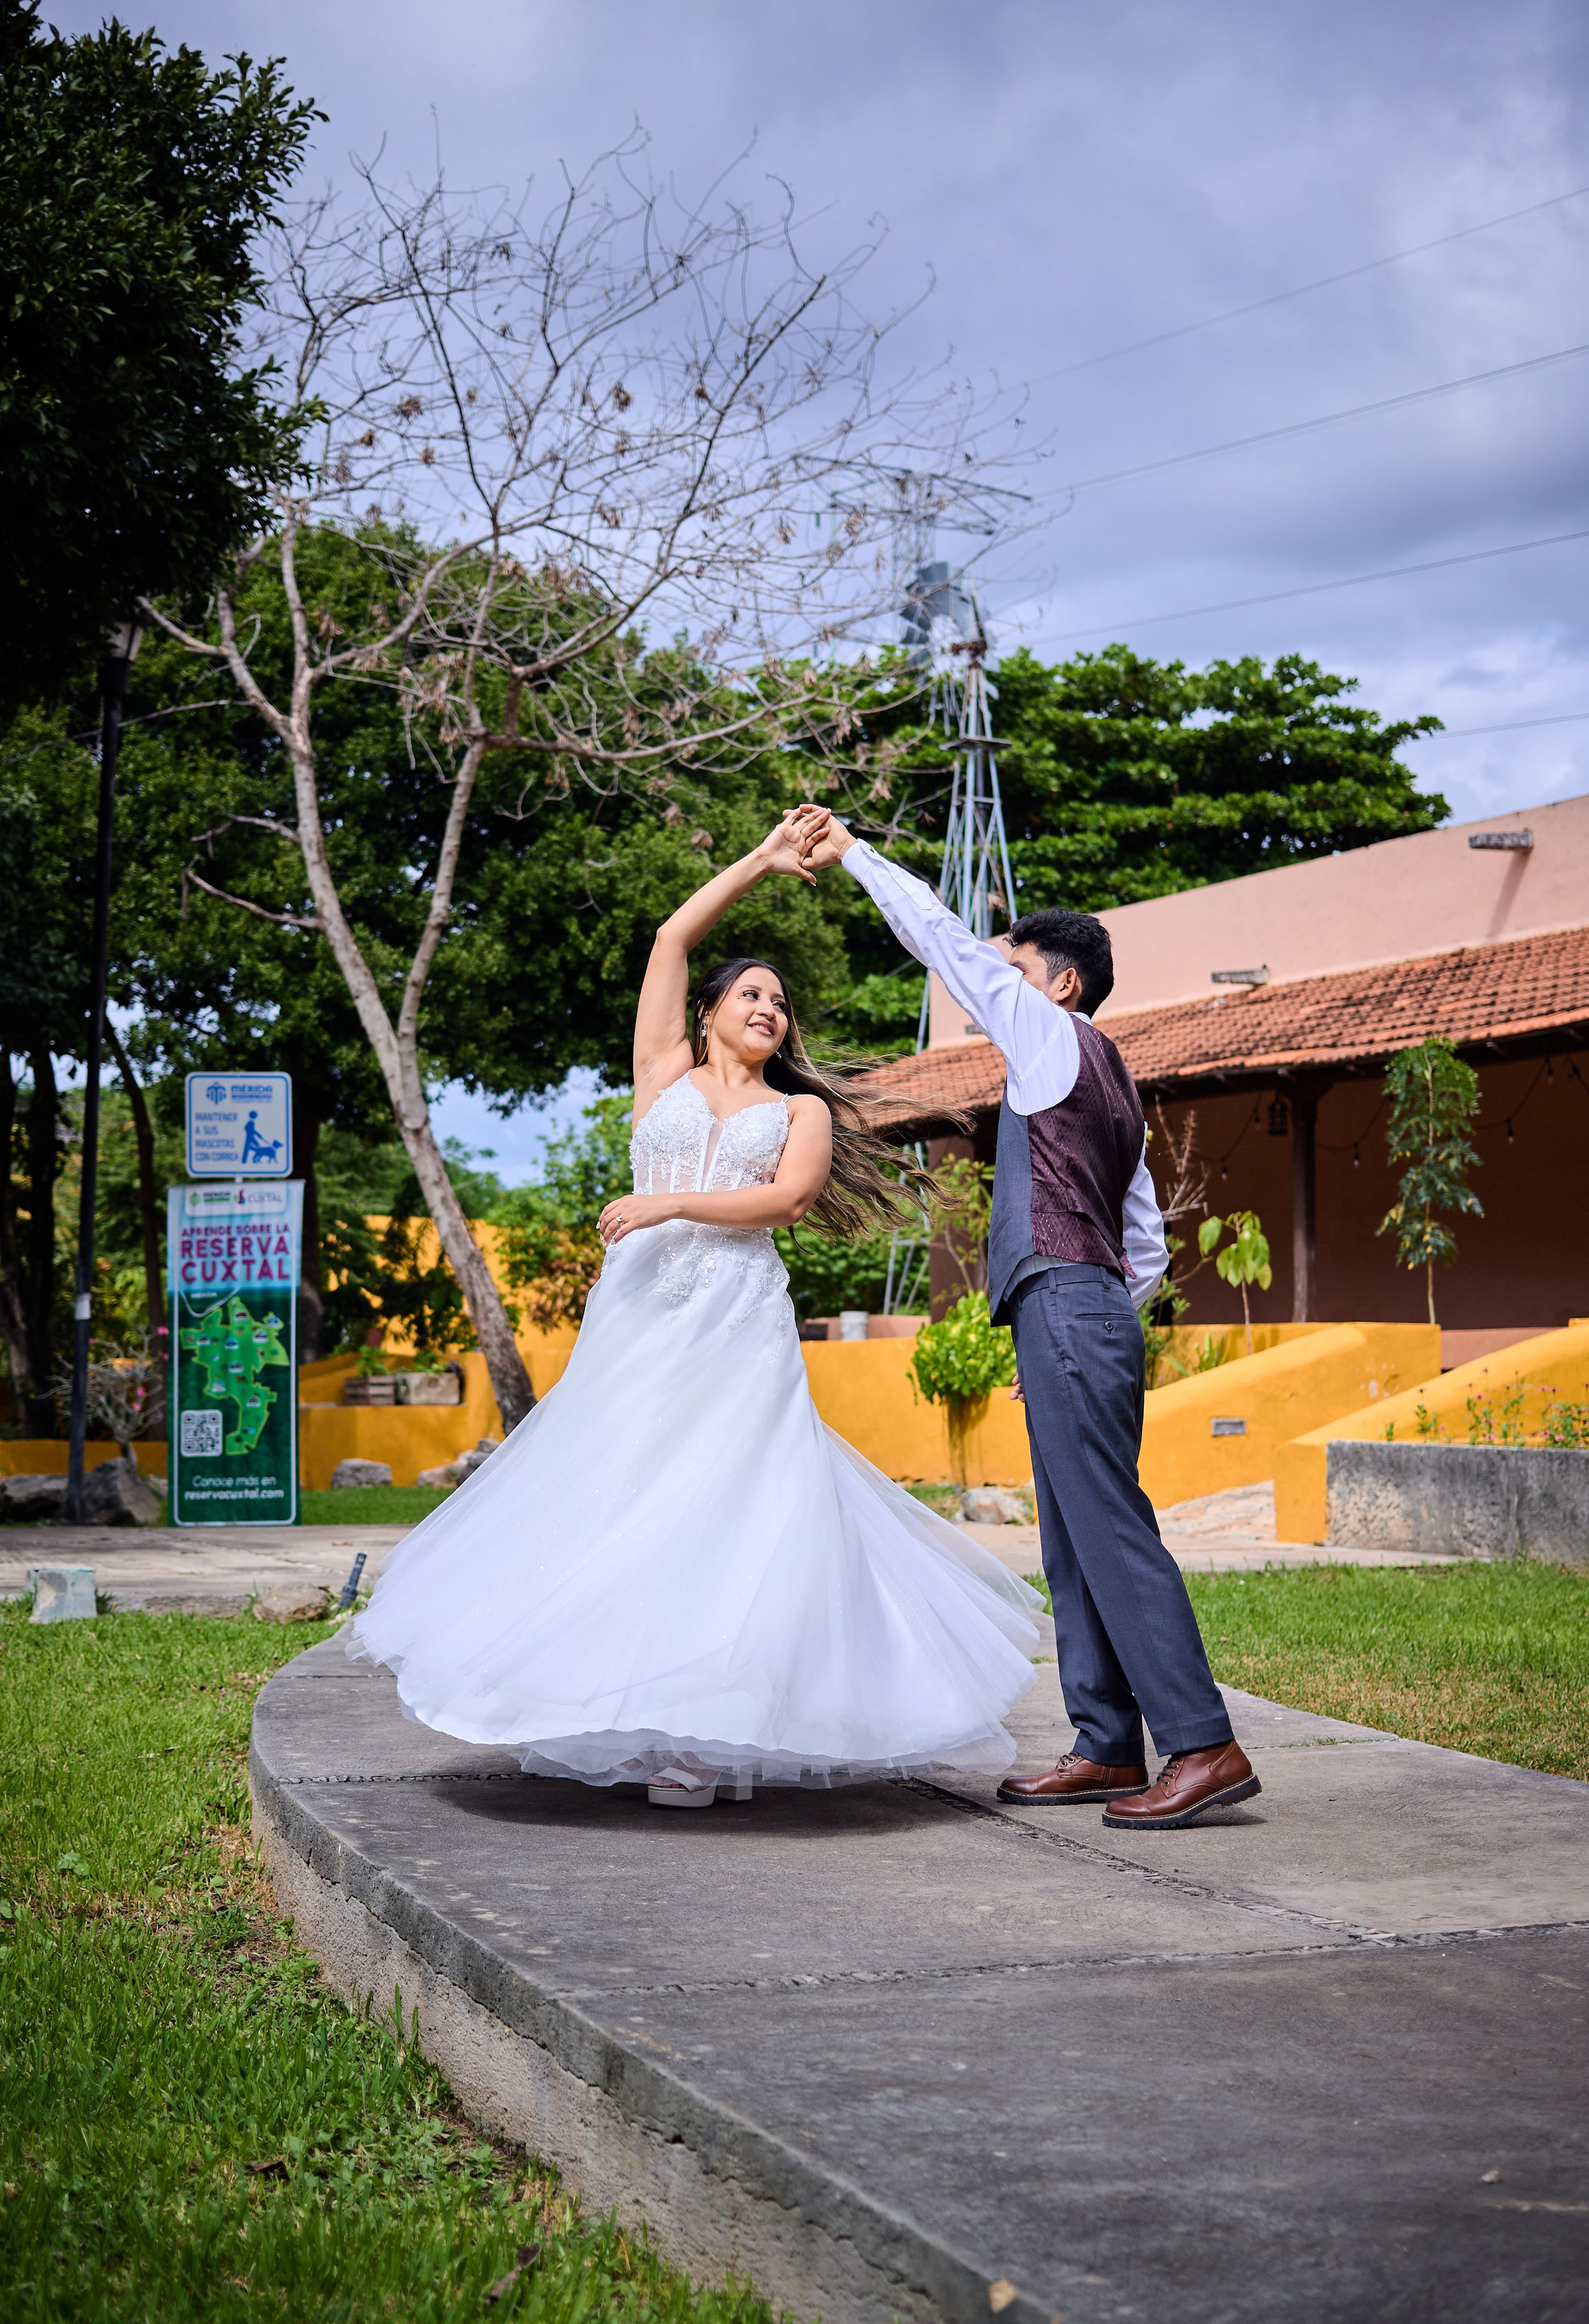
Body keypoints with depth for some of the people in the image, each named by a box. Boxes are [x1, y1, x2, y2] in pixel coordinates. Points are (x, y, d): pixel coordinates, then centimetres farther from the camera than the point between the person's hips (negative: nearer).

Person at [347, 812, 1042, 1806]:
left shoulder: (802, 1110, 17)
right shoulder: (667, 1074, 18)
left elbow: (787, 1197, -2)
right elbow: (672, 940, 14)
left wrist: (672, 1203, -11)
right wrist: (761, 862, 17)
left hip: (740, 1323, -1)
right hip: (641, 1308, 1)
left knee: (726, 1510, -9)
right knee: (614, 1505, -3)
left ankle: (712, 1736, -11)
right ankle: (617, 1719, 2)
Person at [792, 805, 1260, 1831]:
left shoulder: (1058, 1038, 0)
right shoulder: (1112, 1084, 25)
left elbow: (944, 938, 0)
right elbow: (1150, 1246, 26)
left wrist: (854, 852, 8)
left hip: (1066, 1306, -10)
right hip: (1097, 1310, 10)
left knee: (1109, 1530, -13)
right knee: (1077, 1541, 9)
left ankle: (1204, 1746, -15)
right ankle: (1108, 1749, 10)